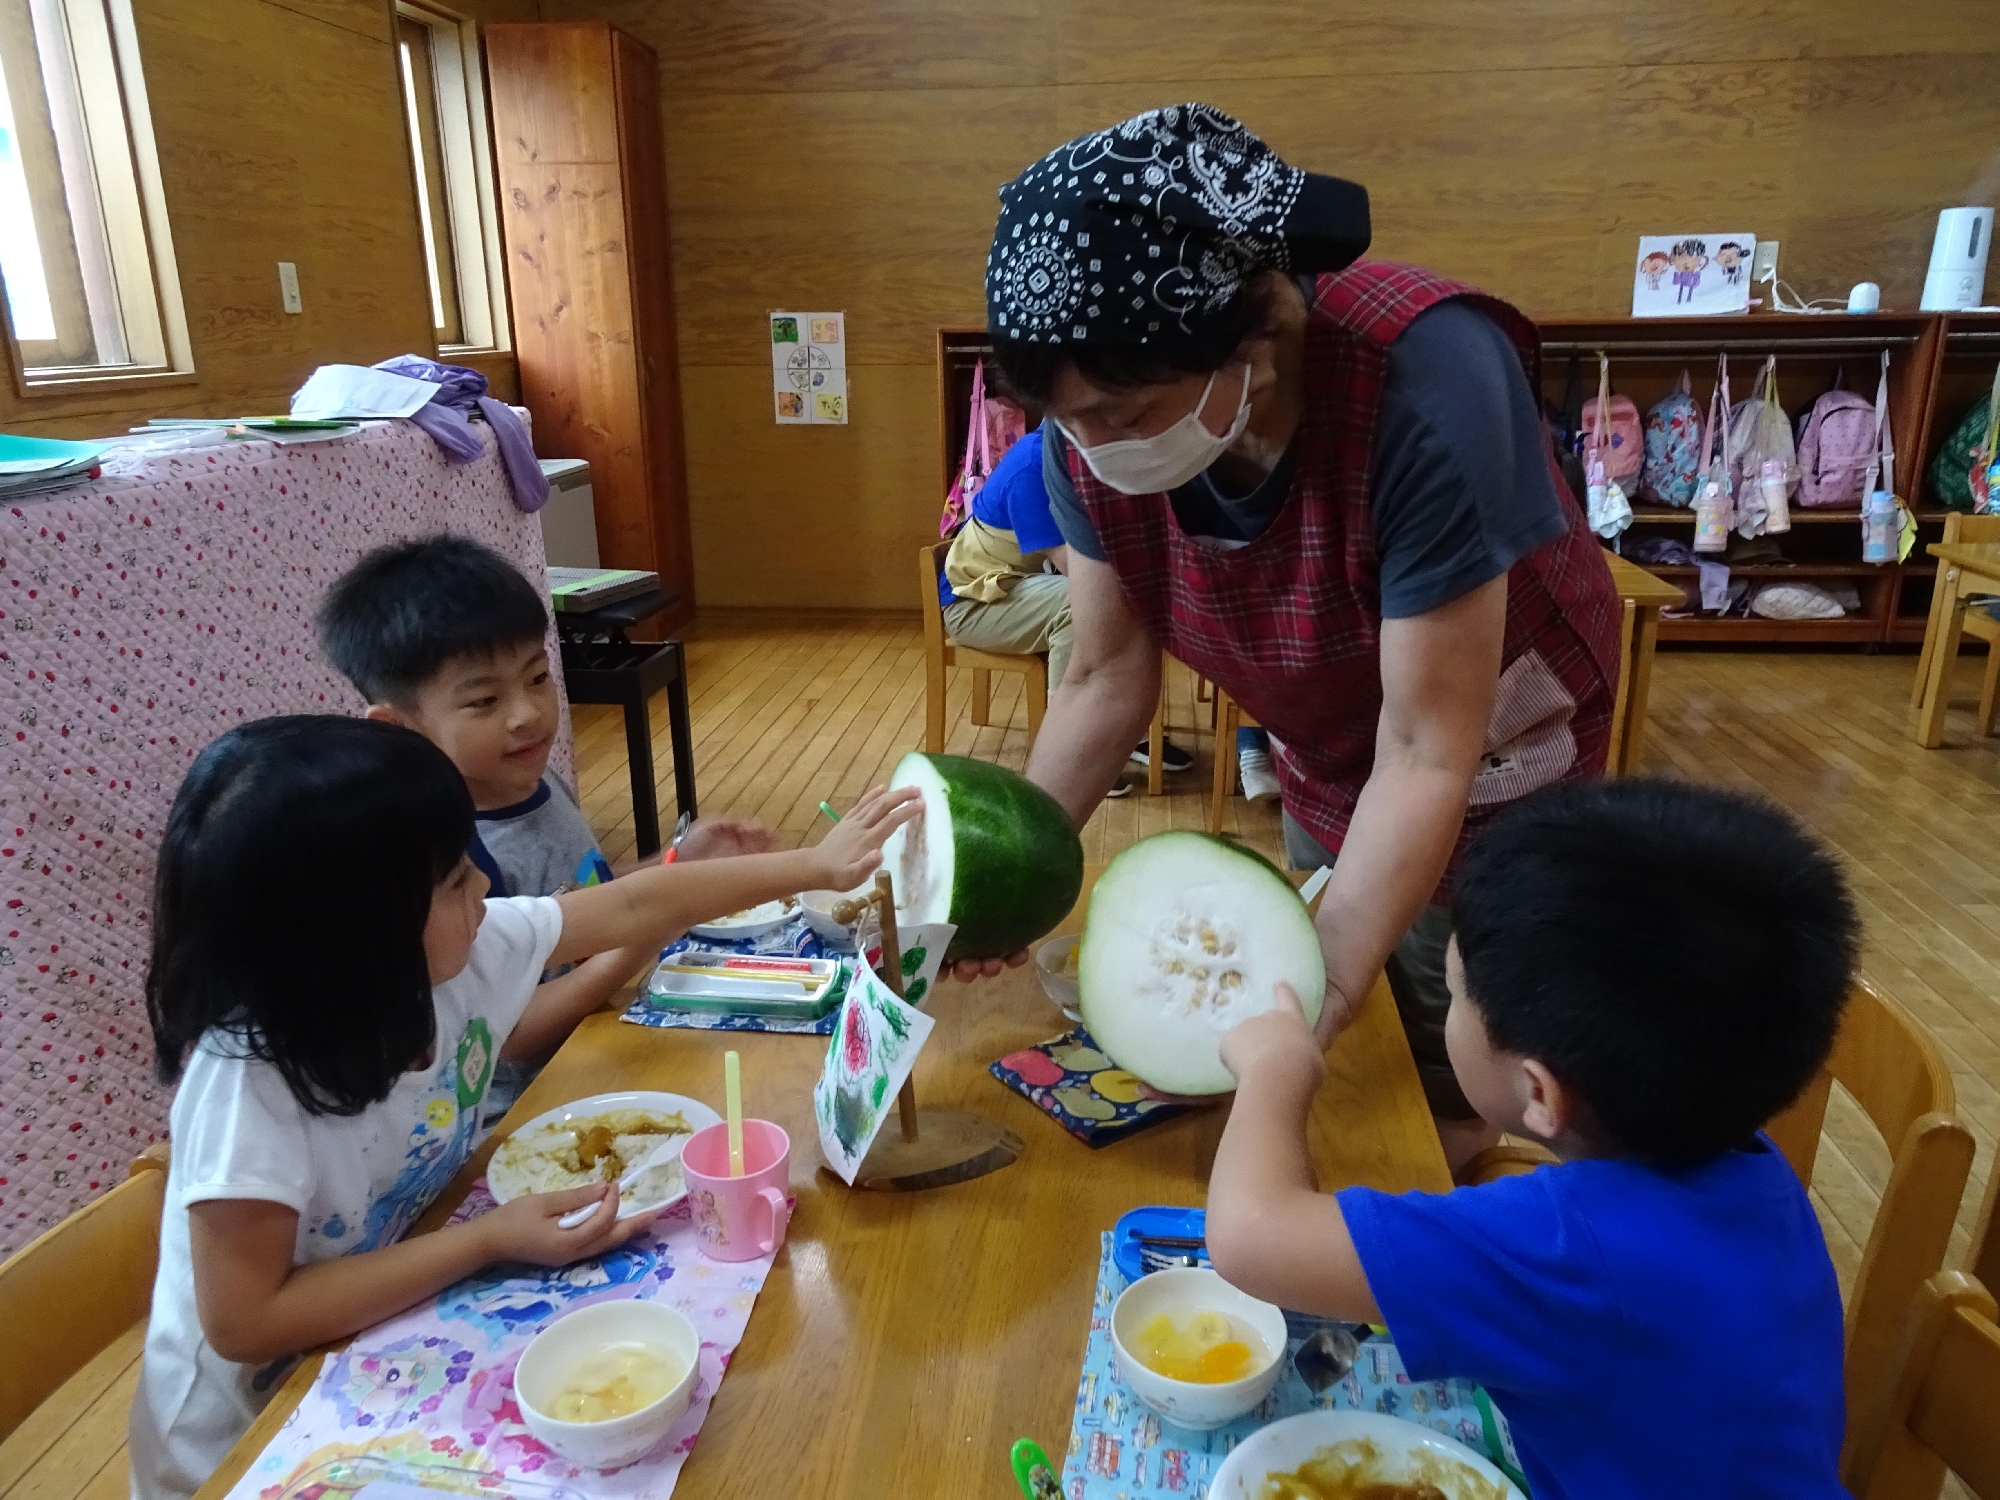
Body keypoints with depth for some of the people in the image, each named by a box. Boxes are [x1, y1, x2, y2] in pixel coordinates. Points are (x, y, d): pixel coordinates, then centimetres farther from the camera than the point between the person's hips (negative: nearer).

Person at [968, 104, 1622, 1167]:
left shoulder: (1423, 389, -37)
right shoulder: (1091, 426, -22)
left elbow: (1427, 752, -33)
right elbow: (1106, 680, -12)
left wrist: (1309, 1010, -35)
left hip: (1482, 766, -4)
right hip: (1323, 752, 5)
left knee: (1447, 1093, 8)